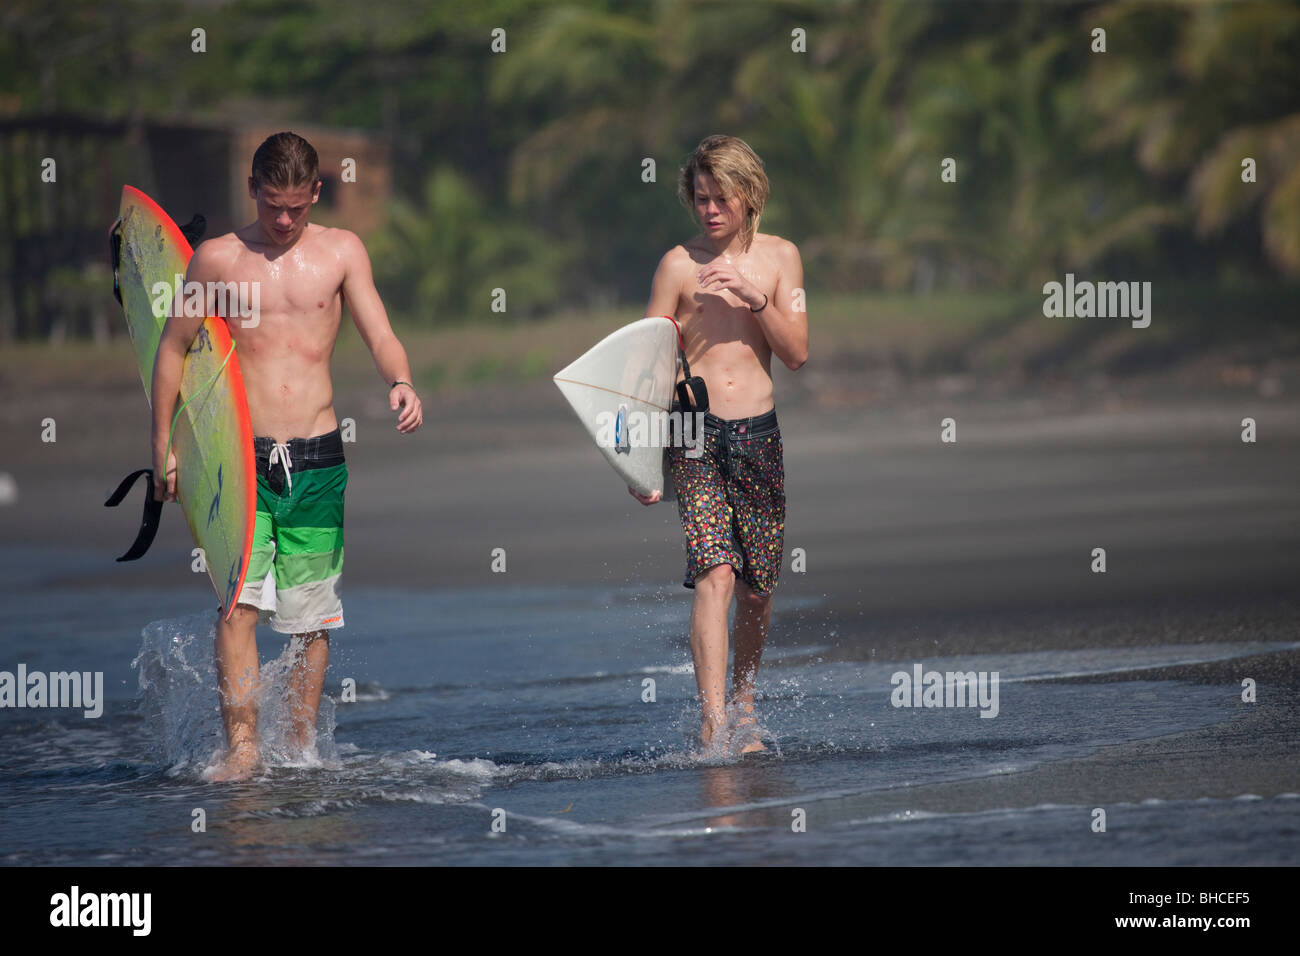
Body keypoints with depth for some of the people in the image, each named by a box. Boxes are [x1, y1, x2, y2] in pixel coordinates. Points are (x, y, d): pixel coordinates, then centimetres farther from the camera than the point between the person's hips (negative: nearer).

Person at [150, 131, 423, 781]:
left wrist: (400, 383, -22)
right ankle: (241, 749, -15)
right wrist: (163, 446, 8)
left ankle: (302, 748, 19)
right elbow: (173, 348, 12)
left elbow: (380, 337, 1)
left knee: (313, 616, 7)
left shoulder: (342, 252, 8)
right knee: (238, 604, -14)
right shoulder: (217, 258, 5)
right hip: (242, 457, -1)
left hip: (318, 459, 2)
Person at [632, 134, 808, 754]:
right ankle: (712, 726, -25)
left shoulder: (779, 257, 8)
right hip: (695, 433, -3)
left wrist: (756, 298, -13)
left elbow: (797, 353, 2)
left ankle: (743, 709, 28)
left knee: (757, 587, 7)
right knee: (715, 574, -18)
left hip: (759, 432, 3)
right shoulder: (679, 265, 0)